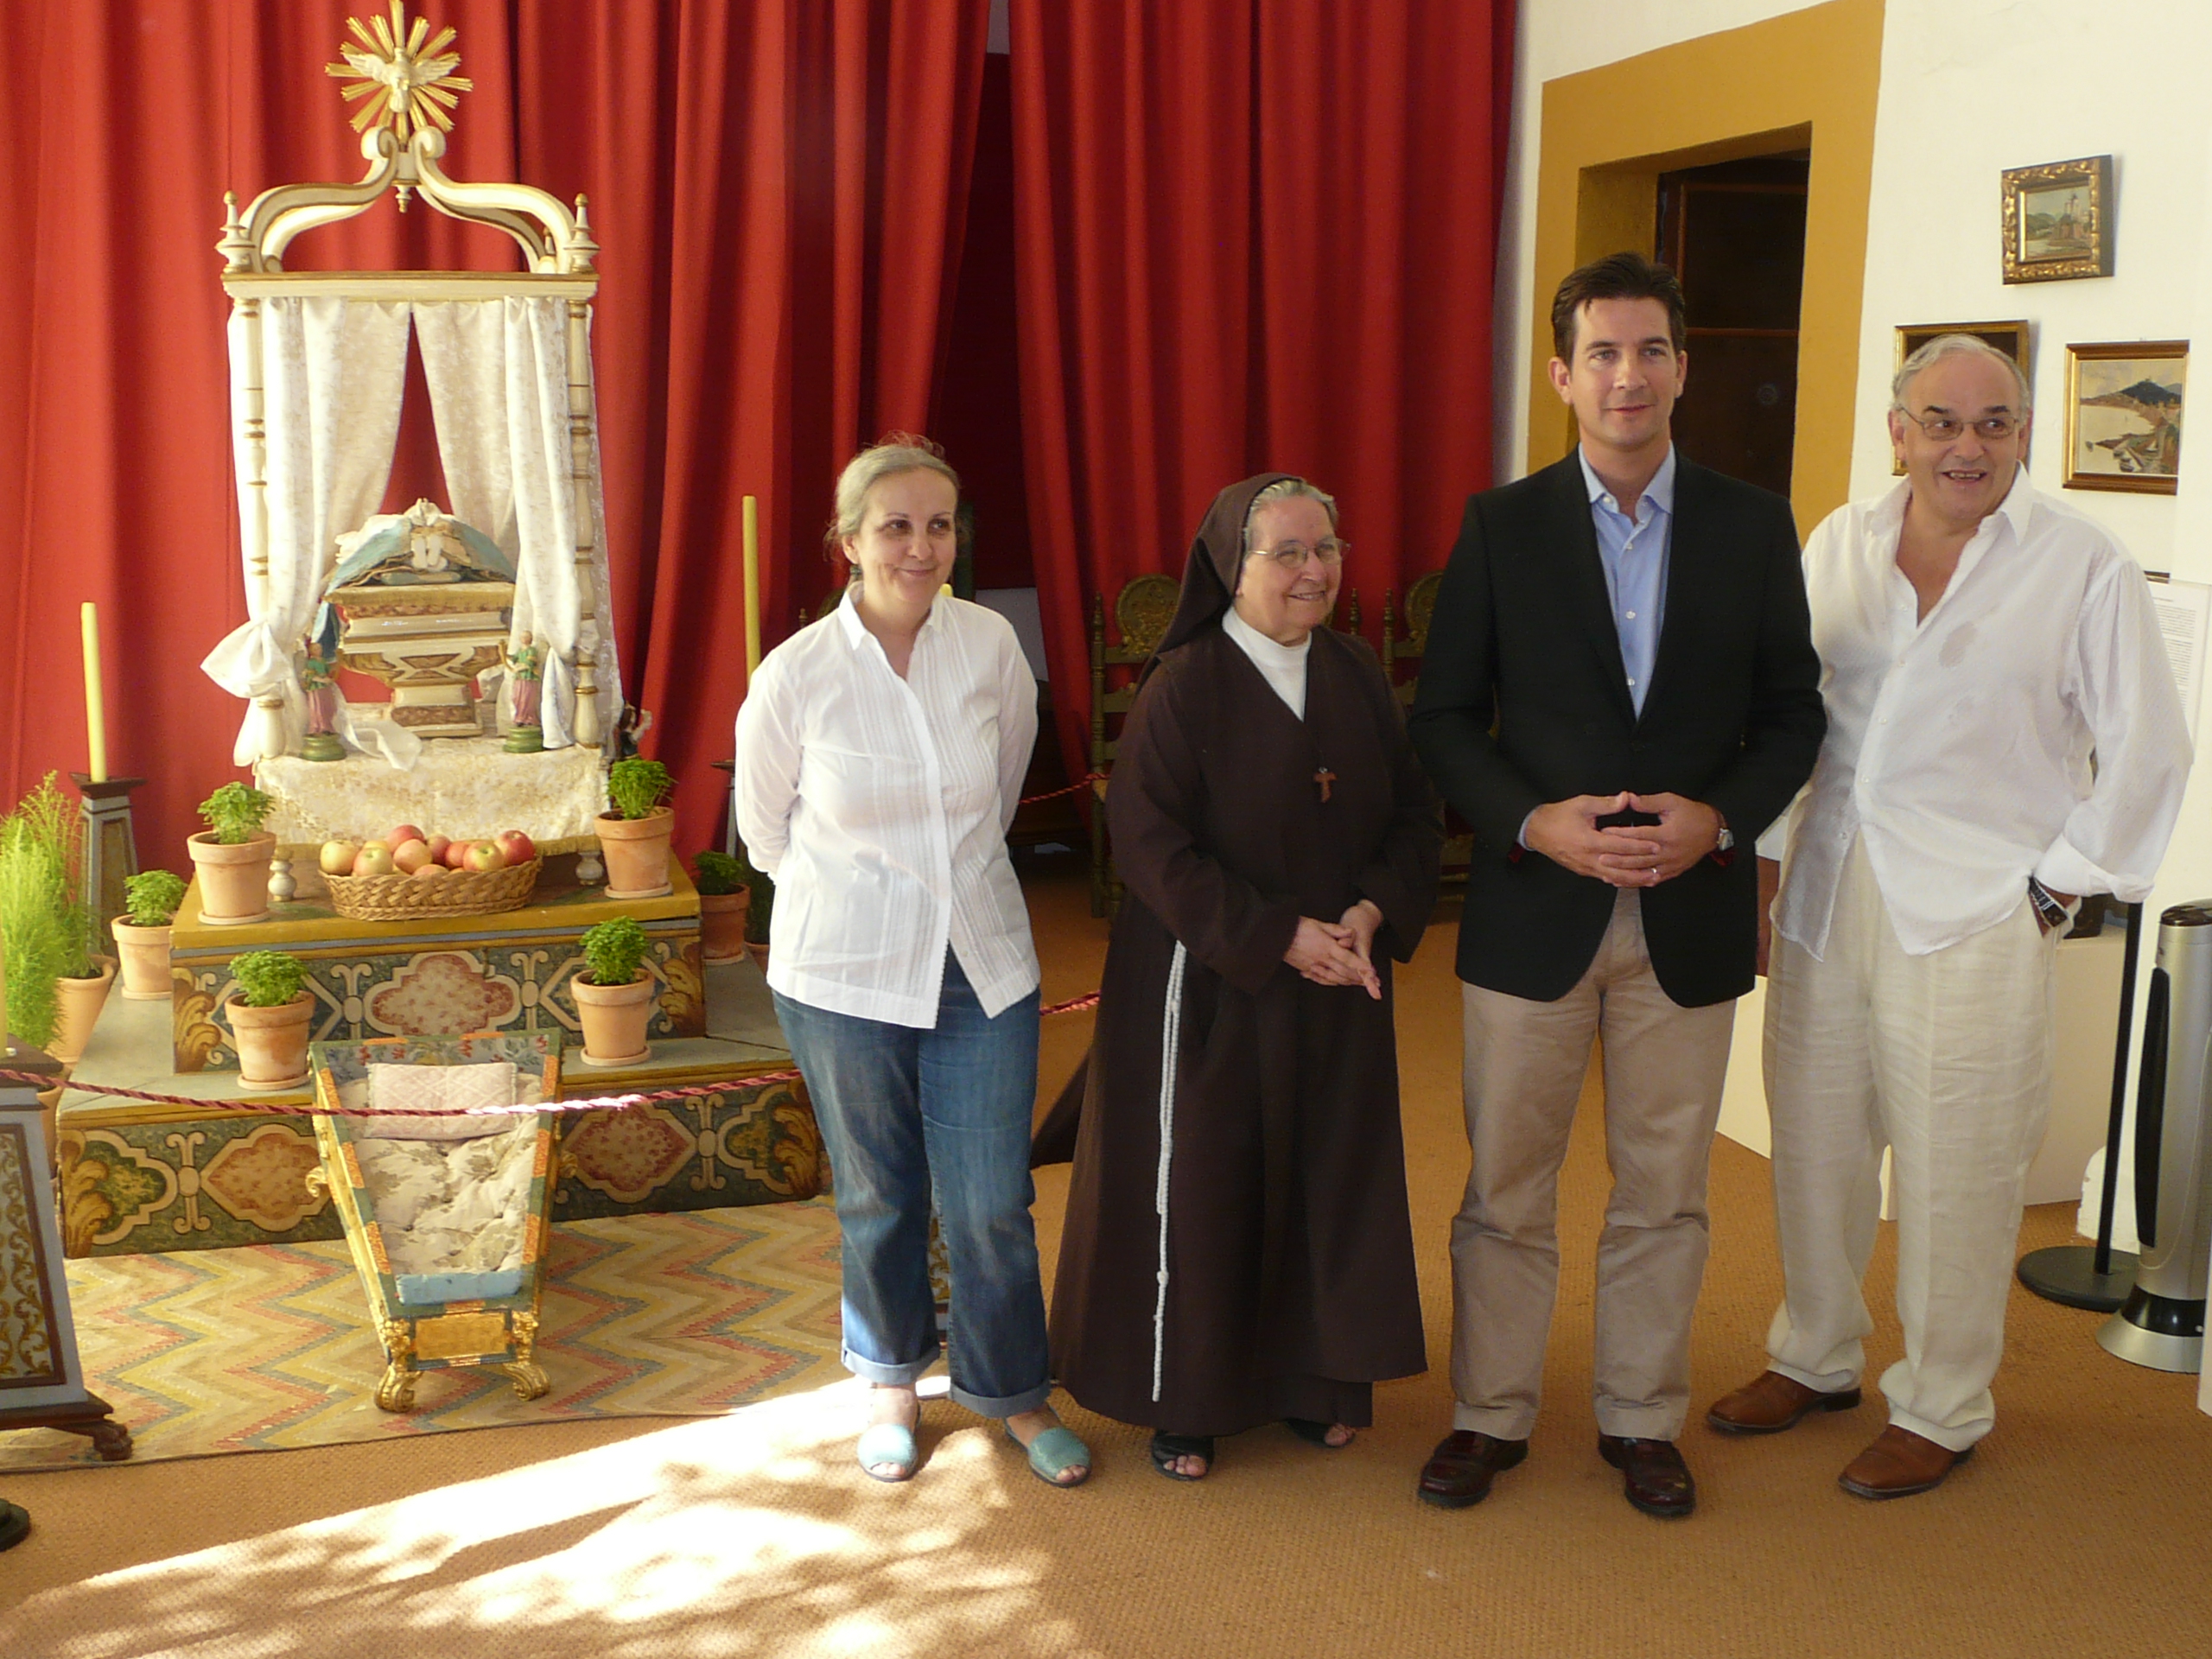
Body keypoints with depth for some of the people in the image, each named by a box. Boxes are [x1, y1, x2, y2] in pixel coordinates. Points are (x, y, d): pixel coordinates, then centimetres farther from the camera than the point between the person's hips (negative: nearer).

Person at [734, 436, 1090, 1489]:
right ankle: (892, 1381, 37)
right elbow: (765, 828, 5)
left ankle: (1012, 1391, 27)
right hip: (845, 971, -1)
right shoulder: (797, 675, -12)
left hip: (984, 962, 1)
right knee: (880, 1199, 13)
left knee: (992, 1203, 4)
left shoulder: (991, 646, -7)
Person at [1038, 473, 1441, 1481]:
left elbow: (1413, 818, 5)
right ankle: (1182, 1398, 22)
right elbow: (1151, 845, -17)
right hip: (1206, 987, -5)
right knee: (1194, 1184, 5)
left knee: (1326, 1177, 13)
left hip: (1338, 983, 5)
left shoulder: (1356, 678, 3)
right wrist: (1279, 936, -21)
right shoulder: (1184, 687, -12)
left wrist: (1369, 917, -14)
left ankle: (1310, 1378, 31)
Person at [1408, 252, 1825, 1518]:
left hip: (1692, 910, 1)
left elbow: (1793, 713, 5)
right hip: (1534, 905, -1)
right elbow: (1447, 717, 0)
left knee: (1664, 1190, 12)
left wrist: (1720, 816, -12)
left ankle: (1644, 1419, 29)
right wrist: (1532, 821, -15)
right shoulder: (1504, 526, -1)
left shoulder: (1753, 526, 2)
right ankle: (1493, 1414, 25)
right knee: (1507, 1184, 8)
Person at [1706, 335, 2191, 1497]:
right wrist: (1758, 849, 8)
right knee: (1813, 1139, 13)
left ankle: (1941, 1411, 21)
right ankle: (1815, 1356, 34)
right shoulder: (1840, 542, 7)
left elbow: (2147, 749, -3)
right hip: (1827, 891, 5)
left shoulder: (2082, 564, -6)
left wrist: (2060, 885, -5)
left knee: (1952, 1171, 2)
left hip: (1975, 913, -4)